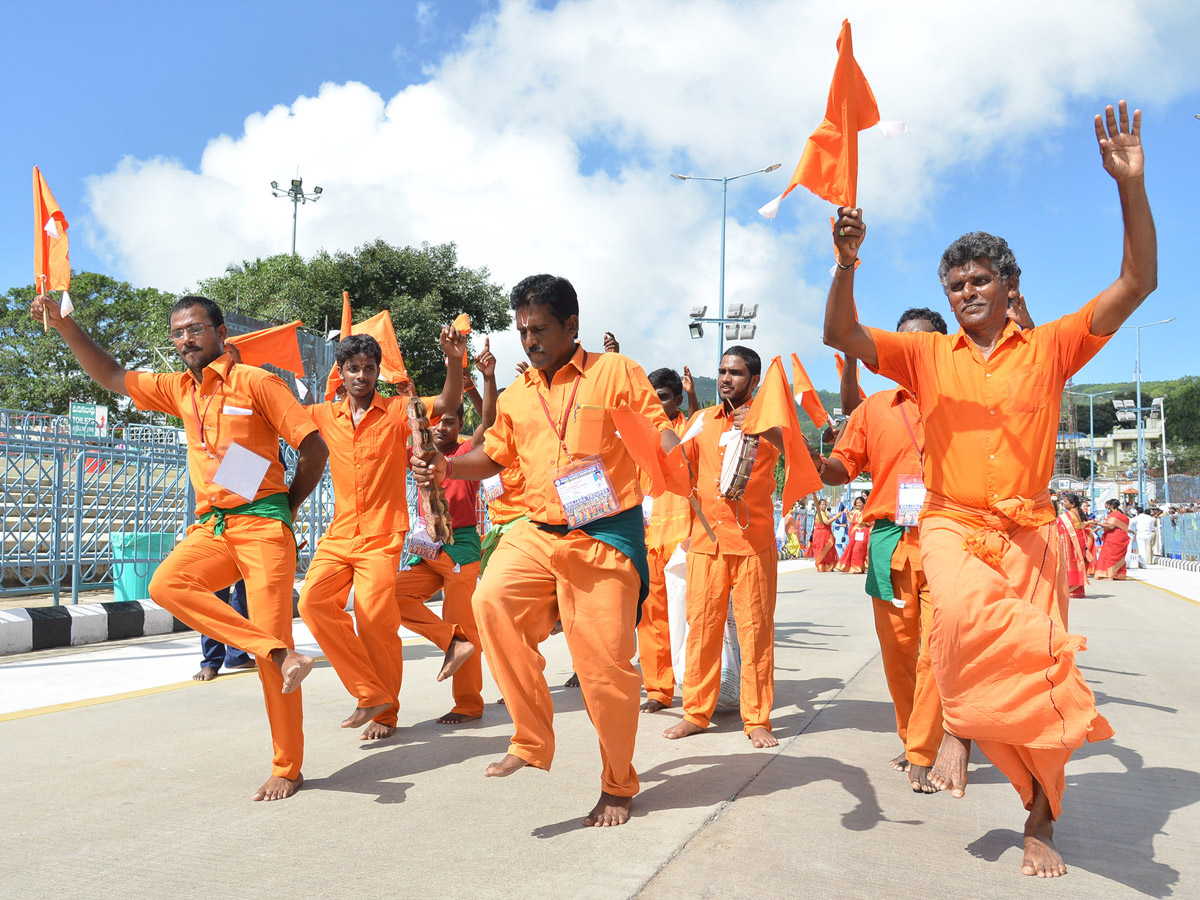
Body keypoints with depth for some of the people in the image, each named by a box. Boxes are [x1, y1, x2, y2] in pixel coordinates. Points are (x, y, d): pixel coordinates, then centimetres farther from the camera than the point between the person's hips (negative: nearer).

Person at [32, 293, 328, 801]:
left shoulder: (255, 382, -5)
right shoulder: (177, 390, 15)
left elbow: (314, 448, -5)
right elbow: (112, 378, 22)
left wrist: (287, 508, 2)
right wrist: (64, 325, 12)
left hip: (262, 524, -6)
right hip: (210, 526, 6)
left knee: (272, 634, -9)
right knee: (167, 584, -24)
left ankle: (287, 770, 1)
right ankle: (281, 654, -20)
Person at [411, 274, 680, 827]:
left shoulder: (615, 372, -1)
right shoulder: (517, 395, 14)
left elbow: (659, 431, -4)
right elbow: (495, 455, 24)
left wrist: (674, 463, -27)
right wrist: (445, 467, 6)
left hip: (606, 536, -4)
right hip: (538, 533, 5)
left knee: (605, 665, -4)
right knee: (493, 600, -23)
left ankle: (618, 786, 20)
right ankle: (531, 741, -10)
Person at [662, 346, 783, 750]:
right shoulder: (702, 420, 14)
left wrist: (759, 428, -32)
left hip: (753, 539, -3)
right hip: (706, 538, 3)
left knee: (755, 628, -1)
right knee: (701, 625, 4)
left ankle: (757, 719, 7)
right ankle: (696, 713, 13)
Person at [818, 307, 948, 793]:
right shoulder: (874, 407, 13)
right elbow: (841, 468, 12)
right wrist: (813, 461, -11)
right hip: (890, 543, 2)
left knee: (935, 651, -7)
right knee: (897, 650, 7)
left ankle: (922, 757, 0)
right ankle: (911, 740, 23)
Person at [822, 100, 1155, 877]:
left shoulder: (1049, 348, 5)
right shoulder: (928, 355, 7)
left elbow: (1138, 284, -1)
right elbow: (841, 335, -2)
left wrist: (1131, 186, -11)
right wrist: (848, 262, -18)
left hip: (1028, 531, 1)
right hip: (953, 525, -1)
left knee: (1038, 669, -1)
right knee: (967, 610, -35)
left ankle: (1042, 823, 18)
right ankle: (958, 727, -11)